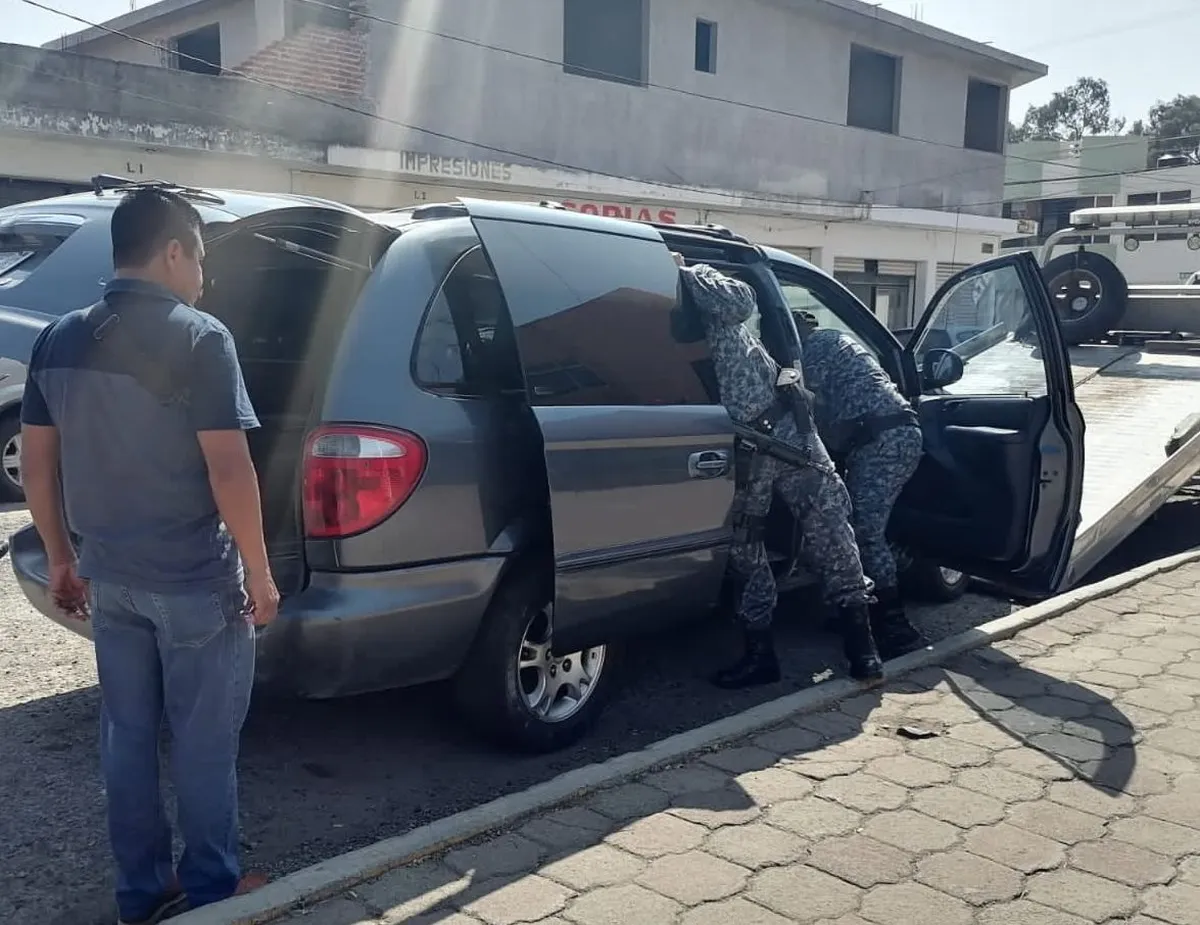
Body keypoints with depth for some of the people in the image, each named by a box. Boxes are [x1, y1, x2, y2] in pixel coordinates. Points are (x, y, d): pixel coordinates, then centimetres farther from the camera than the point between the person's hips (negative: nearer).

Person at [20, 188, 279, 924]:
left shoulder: (59, 341, 5)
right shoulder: (199, 338, -15)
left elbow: (37, 464, 9)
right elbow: (229, 470, -19)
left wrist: (61, 559, 19)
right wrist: (259, 575, -10)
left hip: (108, 577, 6)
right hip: (196, 583, -6)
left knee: (126, 735, 16)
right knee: (204, 743, 9)